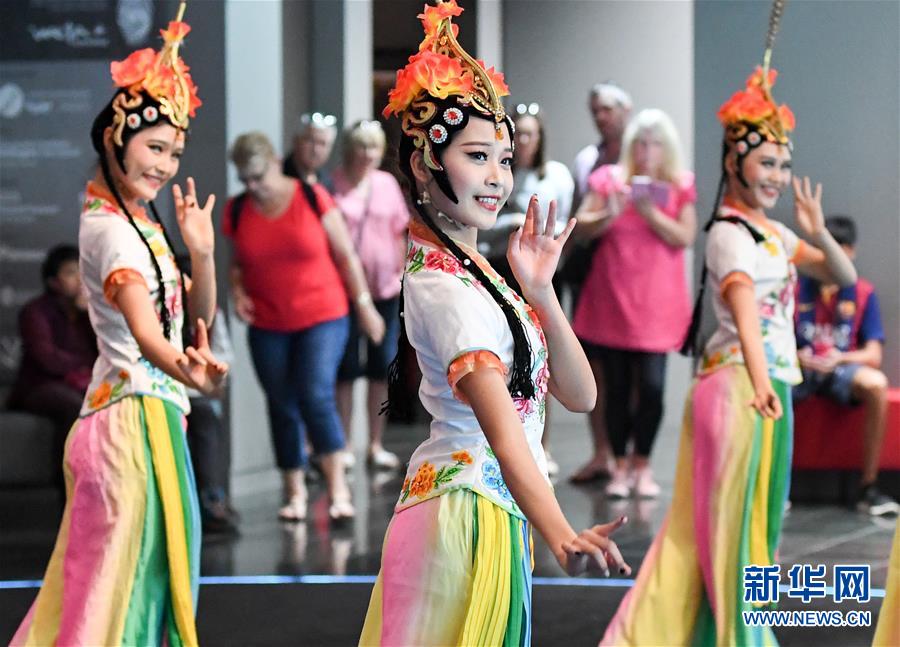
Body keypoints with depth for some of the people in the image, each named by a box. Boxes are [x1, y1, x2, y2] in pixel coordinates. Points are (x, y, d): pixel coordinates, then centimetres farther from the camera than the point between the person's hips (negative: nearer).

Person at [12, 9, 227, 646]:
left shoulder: (137, 223, 13)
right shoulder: (113, 231, -17)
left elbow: (198, 318, 16)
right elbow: (143, 331, -34)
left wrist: (201, 251, -2)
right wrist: (185, 369, -54)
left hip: (148, 411, 10)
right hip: (137, 415, -10)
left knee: (107, 573, 16)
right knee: (133, 565, -7)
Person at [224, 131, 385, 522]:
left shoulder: (311, 198, -7)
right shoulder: (237, 211, 1)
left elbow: (346, 255, -1)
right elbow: (237, 263, 15)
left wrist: (363, 304, 0)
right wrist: (237, 291, -5)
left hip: (322, 318, -3)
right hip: (268, 326, 3)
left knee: (316, 396, -18)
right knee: (282, 407, 6)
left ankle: (338, 489, -11)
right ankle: (294, 493, 18)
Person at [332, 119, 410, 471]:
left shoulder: (387, 183, 7)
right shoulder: (334, 184, -6)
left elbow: (399, 232, 12)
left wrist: (399, 272, 5)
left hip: (384, 287, 4)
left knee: (382, 368, 8)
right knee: (346, 369, 1)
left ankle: (376, 444, 17)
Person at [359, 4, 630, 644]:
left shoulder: (474, 272, 12)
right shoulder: (443, 285, -17)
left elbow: (579, 394, 7)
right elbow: (502, 427, -30)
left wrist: (539, 290, -7)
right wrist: (562, 537, -43)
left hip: (496, 513, 10)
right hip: (469, 512, -10)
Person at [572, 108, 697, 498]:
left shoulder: (679, 187, 5)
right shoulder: (610, 180, 6)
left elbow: (685, 238, -4)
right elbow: (580, 227, 0)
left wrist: (650, 212, -15)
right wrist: (609, 214, -18)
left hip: (656, 302, -1)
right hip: (612, 299, 1)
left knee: (651, 385, -8)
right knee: (617, 386, 2)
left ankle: (642, 465, 7)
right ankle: (621, 466, 11)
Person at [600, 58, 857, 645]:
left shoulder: (773, 234, 14)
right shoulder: (731, 234, -13)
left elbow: (845, 276, 11)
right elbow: (744, 310, -30)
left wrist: (818, 233, -9)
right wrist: (760, 383, -45)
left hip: (767, 385, 9)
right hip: (740, 386, -9)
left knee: (706, 525, 13)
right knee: (738, 522, -2)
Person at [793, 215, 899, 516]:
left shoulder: (863, 293, 6)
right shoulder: (796, 286, 4)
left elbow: (873, 355, 0)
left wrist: (839, 359, -19)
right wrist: (794, 356, -20)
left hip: (842, 370, 1)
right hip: (799, 368, 0)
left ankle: (868, 487, -25)